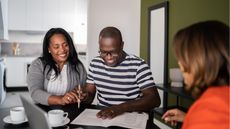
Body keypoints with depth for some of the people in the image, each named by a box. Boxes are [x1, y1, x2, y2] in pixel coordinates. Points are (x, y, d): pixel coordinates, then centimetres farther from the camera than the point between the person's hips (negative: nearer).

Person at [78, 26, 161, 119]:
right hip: (101, 116, 3)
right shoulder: (95, 63, 3)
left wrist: (121, 107, -28)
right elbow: (90, 94, 9)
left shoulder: (138, 65, -12)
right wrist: (85, 96, -14)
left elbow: (154, 99, -17)